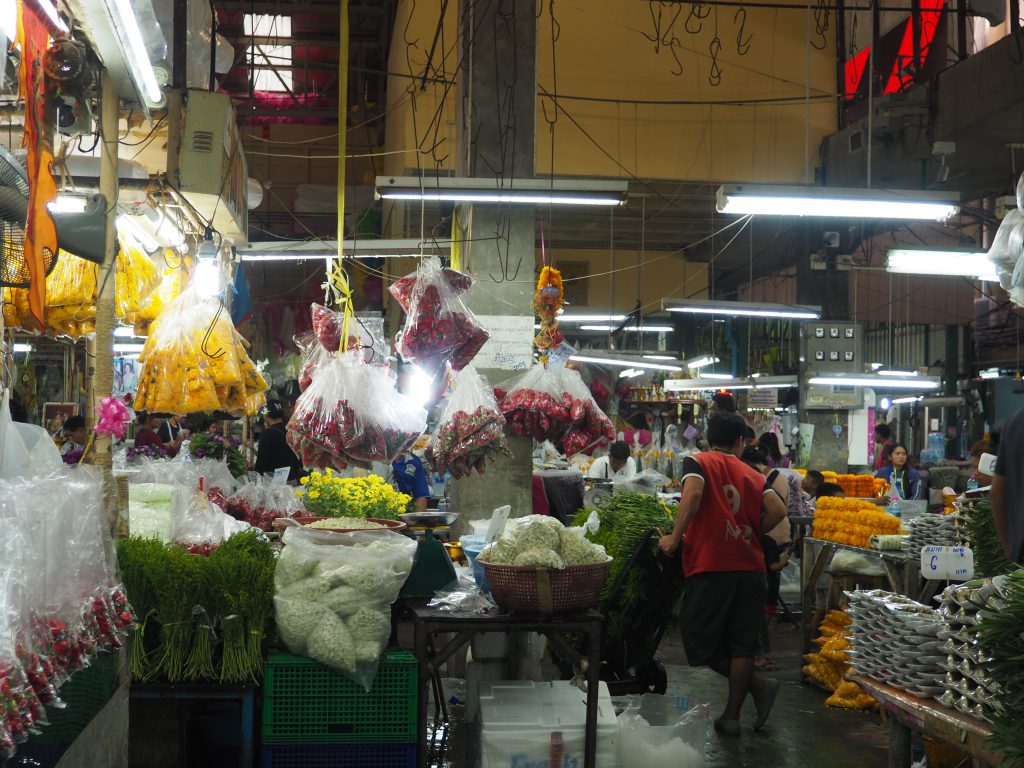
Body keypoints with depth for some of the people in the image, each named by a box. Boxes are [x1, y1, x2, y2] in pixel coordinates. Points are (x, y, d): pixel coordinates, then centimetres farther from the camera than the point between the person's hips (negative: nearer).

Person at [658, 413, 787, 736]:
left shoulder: (697, 462, 3)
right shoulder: (752, 475, 13)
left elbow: (692, 494, -18)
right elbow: (777, 510, -2)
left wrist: (675, 538, -12)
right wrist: (750, 535, 12)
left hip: (709, 567, -4)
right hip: (750, 567, 4)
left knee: (702, 643, 9)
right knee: (741, 645, 10)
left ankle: (758, 687, 4)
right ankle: (731, 716, 11)